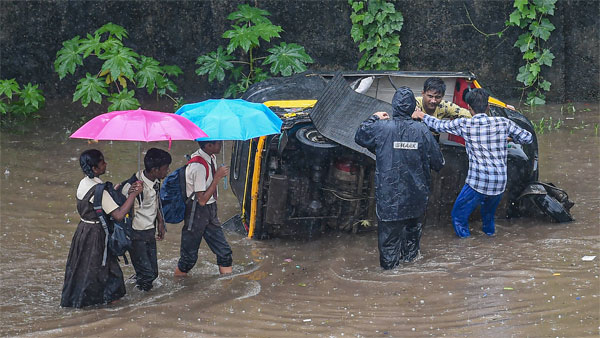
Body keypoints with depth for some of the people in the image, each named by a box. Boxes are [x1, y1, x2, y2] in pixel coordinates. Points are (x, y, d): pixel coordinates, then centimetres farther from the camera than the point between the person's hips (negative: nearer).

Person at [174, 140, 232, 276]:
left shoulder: (211, 158, 2)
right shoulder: (198, 166, -27)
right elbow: (202, 200, -24)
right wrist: (218, 176, -23)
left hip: (210, 212, 8)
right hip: (197, 213, -8)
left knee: (224, 252, 7)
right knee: (189, 256, 3)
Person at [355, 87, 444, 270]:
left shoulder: (381, 128, -14)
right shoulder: (421, 130, -10)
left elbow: (359, 136, 5)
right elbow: (438, 162, -3)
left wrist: (374, 118, 17)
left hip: (388, 193, -2)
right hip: (415, 192, 2)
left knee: (389, 228, 10)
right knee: (413, 226, 24)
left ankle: (389, 262, 15)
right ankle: (410, 255, 37)